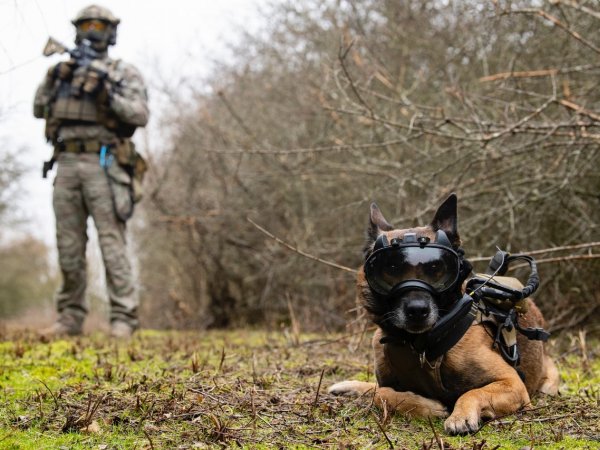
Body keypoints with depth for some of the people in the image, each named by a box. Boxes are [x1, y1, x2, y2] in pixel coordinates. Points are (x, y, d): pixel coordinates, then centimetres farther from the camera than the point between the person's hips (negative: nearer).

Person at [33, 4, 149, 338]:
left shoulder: (125, 73, 7)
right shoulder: (66, 70, 21)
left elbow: (140, 115, -5)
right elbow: (39, 109, 15)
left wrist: (108, 92, -16)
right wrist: (54, 79, 2)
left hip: (102, 164, -5)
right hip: (67, 163, 5)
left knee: (112, 241, -11)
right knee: (69, 244, 4)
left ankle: (124, 318, -12)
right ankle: (71, 317, 8)